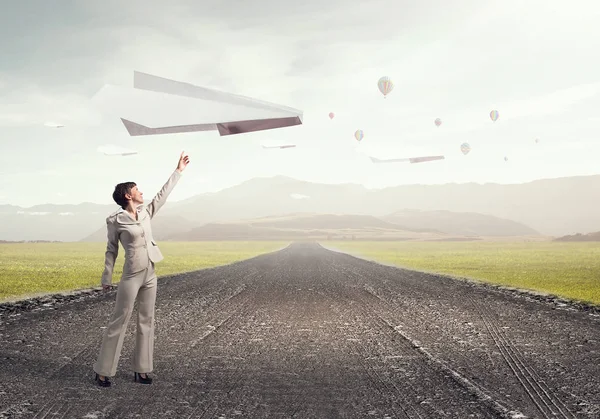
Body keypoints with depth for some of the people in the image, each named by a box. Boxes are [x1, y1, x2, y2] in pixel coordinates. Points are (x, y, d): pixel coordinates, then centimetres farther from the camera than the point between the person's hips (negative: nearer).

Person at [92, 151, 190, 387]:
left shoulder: (146, 213, 8)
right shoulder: (115, 221, -7)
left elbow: (163, 194, 12)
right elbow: (111, 250, -1)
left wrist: (178, 171, 14)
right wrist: (106, 278, 1)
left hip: (150, 275, 7)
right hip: (131, 276, -7)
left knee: (146, 321, 8)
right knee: (119, 322, -1)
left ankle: (141, 370, 16)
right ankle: (103, 371, 9)